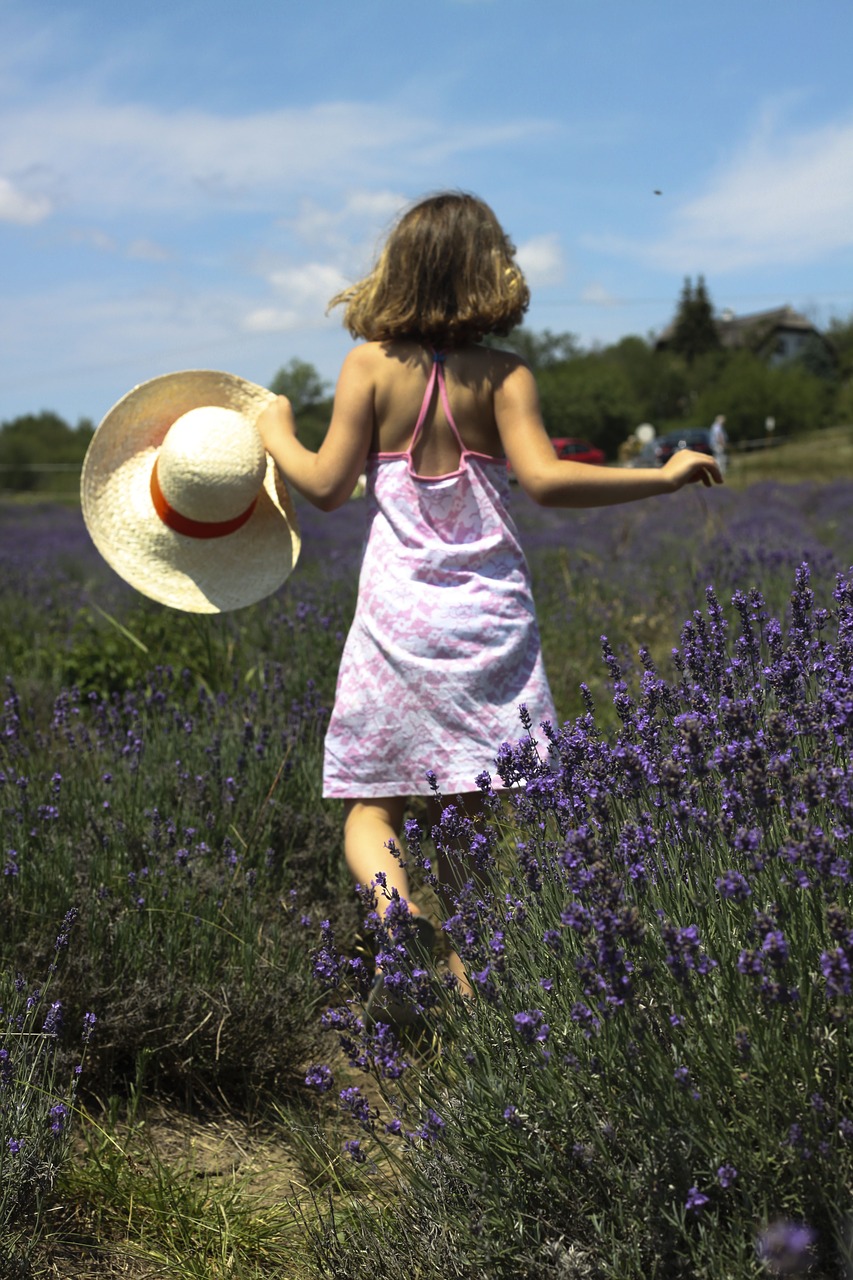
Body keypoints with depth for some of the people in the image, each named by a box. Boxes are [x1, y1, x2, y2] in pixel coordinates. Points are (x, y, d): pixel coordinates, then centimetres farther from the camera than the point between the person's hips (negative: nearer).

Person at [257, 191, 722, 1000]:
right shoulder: (504, 375, -1)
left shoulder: (370, 365, 0)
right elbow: (545, 480, -14)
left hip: (398, 616, 0)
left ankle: (398, 913, -20)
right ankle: (471, 978, 4)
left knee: (369, 804, 7)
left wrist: (275, 435, 19)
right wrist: (664, 477, -5)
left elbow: (326, 486, 0)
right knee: (481, 812, 8)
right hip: (492, 615, 1)